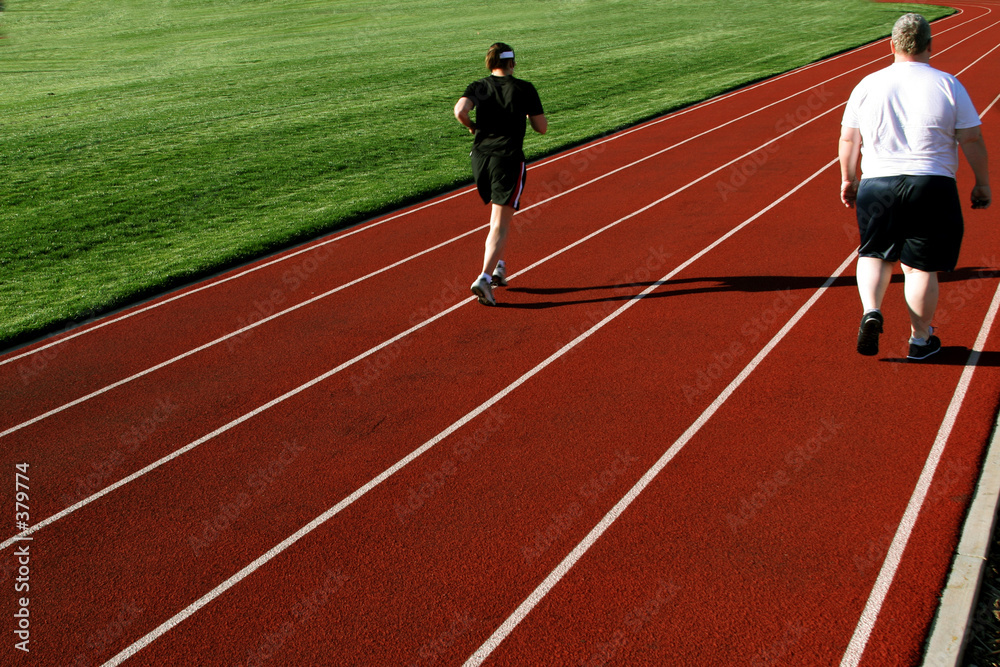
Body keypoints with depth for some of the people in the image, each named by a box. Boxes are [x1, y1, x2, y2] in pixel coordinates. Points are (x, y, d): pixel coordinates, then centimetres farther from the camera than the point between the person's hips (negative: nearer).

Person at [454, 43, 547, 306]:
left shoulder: (478, 87, 6)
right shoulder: (524, 89, 2)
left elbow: (460, 110, -13)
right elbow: (542, 127, 5)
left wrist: (472, 126, 6)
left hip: (480, 156, 4)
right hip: (508, 158, -4)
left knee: (498, 214, 25)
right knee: (500, 224, -6)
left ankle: (498, 267, 23)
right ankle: (484, 278, -20)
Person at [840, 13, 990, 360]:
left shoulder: (868, 85, 4)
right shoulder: (948, 85, -1)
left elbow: (848, 139, 8)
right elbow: (972, 140, -2)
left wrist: (848, 179, 21)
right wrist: (982, 183, 8)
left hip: (877, 186, 2)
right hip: (932, 187, -2)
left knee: (875, 253, 19)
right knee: (921, 266, 6)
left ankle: (871, 311, -4)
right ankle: (920, 339, 15)